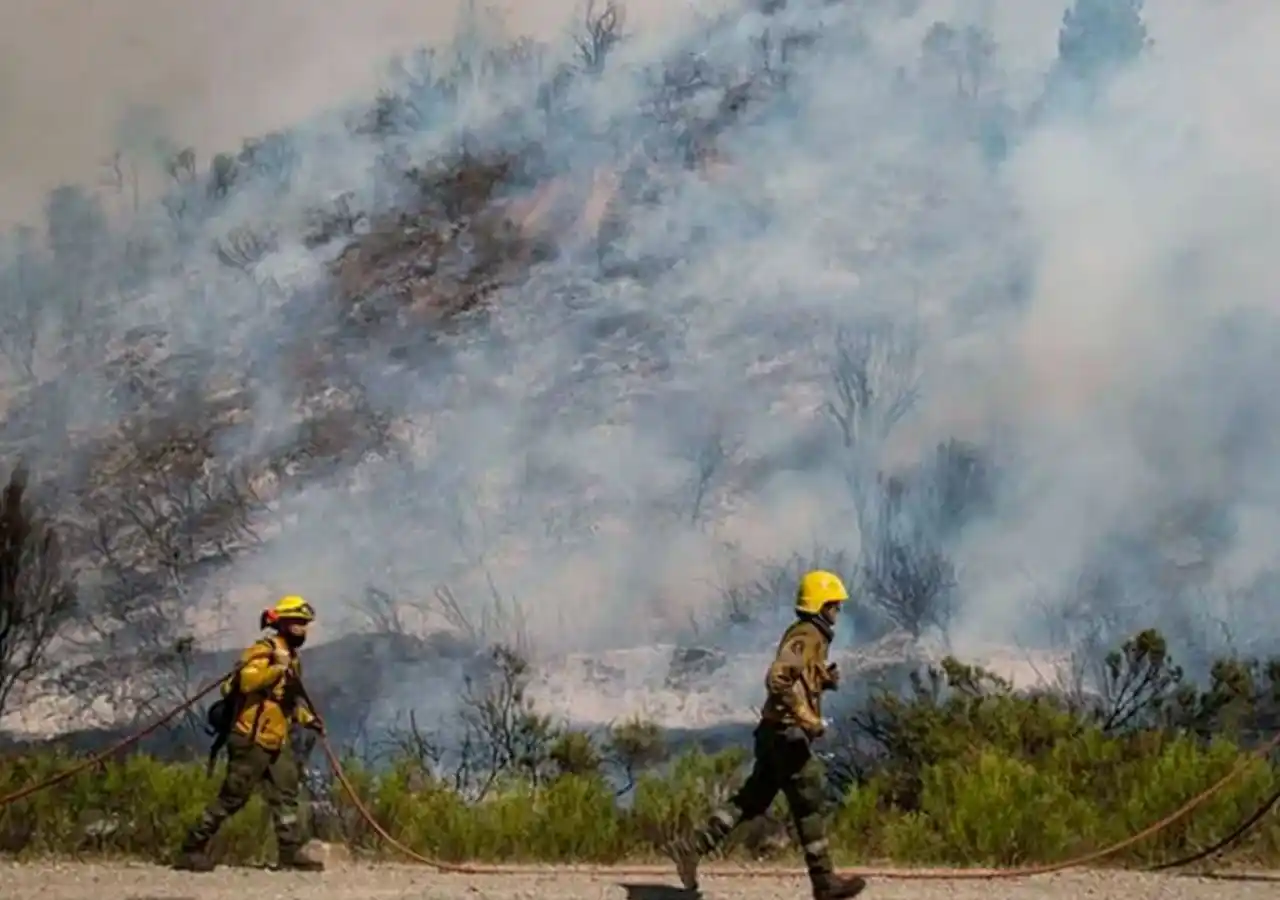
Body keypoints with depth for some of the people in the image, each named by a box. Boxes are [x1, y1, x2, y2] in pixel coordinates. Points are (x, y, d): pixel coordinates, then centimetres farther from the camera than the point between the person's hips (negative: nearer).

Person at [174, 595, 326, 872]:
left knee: (286, 794, 5)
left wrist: (307, 718, 18)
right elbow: (246, 680, -31)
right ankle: (193, 848, 3)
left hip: (276, 741, 9)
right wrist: (278, 668, -36)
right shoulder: (264, 651, -12)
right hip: (251, 738, -9)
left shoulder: (290, 658, 18)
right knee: (232, 796, -5)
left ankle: (290, 851, 10)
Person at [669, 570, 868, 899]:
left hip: (776, 733, 10)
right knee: (811, 806, 0)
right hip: (788, 733, -10)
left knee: (751, 801, 11)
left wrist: (825, 678, 10)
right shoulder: (807, 636, -15)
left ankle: (691, 847, 10)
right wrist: (807, 717, -26)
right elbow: (777, 679, -27)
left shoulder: (809, 635, 18)